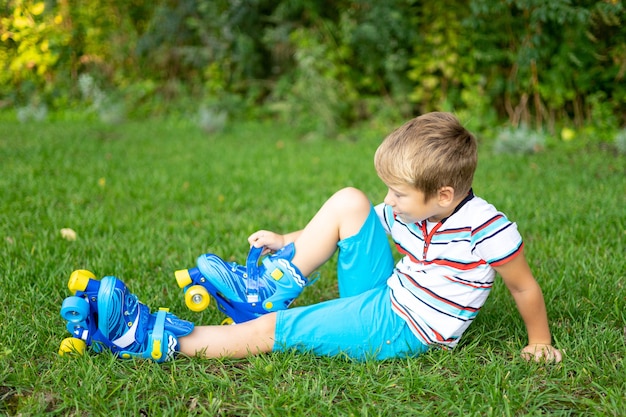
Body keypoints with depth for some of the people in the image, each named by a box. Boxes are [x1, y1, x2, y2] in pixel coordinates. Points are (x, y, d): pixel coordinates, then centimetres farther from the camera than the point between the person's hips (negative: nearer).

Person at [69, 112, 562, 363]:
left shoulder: (488, 230, -21)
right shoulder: (405, 213, -1)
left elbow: (525, 286, -10)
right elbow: (357, 222, 10)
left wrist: (540, 344, 2)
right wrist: (286, 241, 8)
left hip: (401, 331, -7)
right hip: (382, 296, 7)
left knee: (272, 330, -17)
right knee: (349, 201, -7)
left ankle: (159, 339, -11)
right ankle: (277, 282, -2)